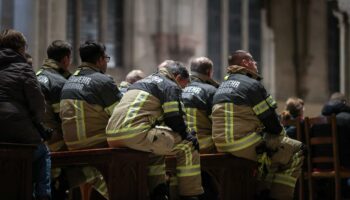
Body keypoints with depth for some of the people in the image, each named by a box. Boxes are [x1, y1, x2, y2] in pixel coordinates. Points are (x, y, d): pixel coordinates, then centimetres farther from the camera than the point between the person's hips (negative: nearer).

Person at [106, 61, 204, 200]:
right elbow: (174, 118, -3)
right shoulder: (171, 86, 6)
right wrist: (187, 135, 14)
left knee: (156, 145, 36)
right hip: (136, 134, -9)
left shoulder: (143, 82, 33)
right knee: (187, 145, 2)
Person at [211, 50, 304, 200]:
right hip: (246, 146, -9)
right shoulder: (253, 85, -8)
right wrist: (281, 133, 15)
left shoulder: (222, 86, 19)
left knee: (274, 147, 32)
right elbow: (270, 119, -6)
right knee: (296, 150, 3)